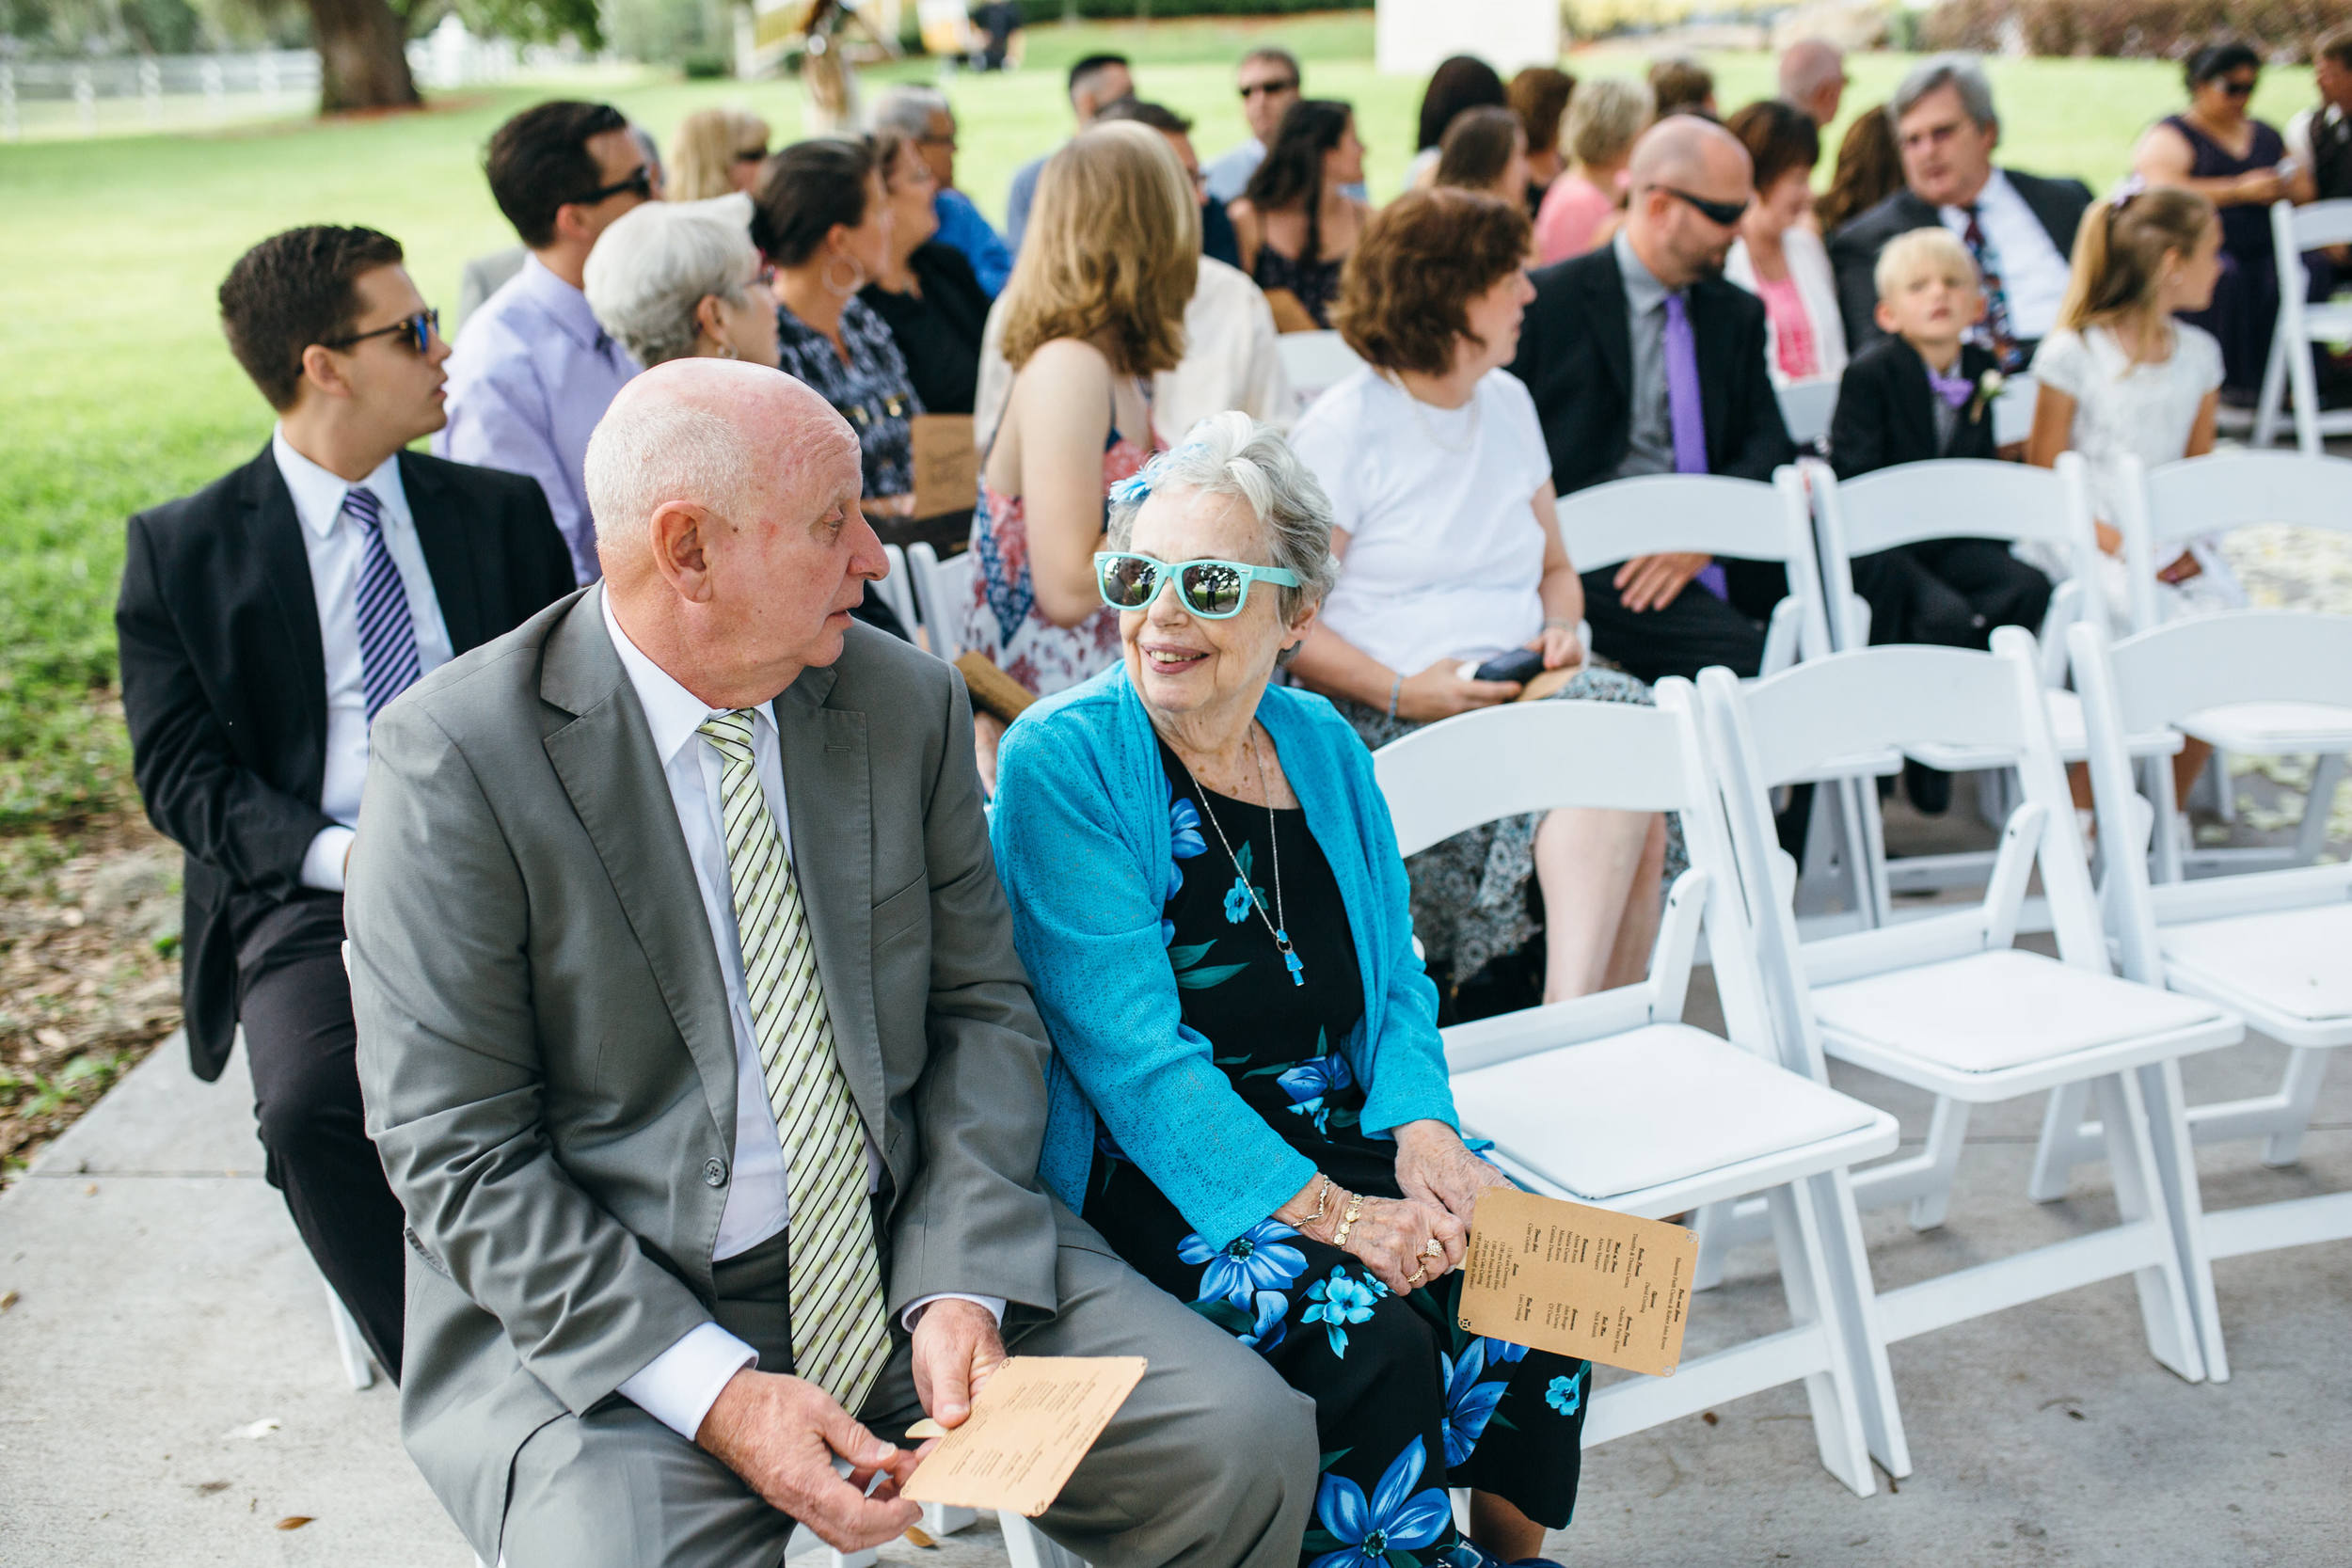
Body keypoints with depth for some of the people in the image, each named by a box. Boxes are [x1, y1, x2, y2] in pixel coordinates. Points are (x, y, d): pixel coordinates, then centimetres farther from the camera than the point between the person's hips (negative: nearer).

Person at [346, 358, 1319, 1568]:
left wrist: (960, 1285, -10)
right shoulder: (456, 759, -12)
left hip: (914, 1255, 3)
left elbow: (981, 1010, 5)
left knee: (1246, 1441, -11)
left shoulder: (907, 702, 1)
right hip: (603, 1313, -3)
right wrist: (715, 1391, -19)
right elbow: (458, 1157, -11)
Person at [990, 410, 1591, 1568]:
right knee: (1369, 1341, -26)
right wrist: (1329, 1213, -24)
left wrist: (1421, 1127, -8)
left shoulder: (1323, 746, 7)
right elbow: (1129, 1050, -18)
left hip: (1335, 1137, 6)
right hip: (1147, 1176, -5)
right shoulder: (1063, 763, -12)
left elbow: (1394, 981, 13)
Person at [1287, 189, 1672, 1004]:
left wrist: (1560, 630, 2)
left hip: (1519, 690, 7)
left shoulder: (1509, 404, 19)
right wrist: (1402, 692, -19)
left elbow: (1555, 568, 26)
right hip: (1388, 717, -6)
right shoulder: (1345, 428, -4)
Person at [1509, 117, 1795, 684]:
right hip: (1588, 557, -5)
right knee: (1747, 656, -31)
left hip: (1713, 552, 6)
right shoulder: (1545, 301, 2)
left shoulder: (1739, 313, 18)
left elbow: (1767, 445, 10)